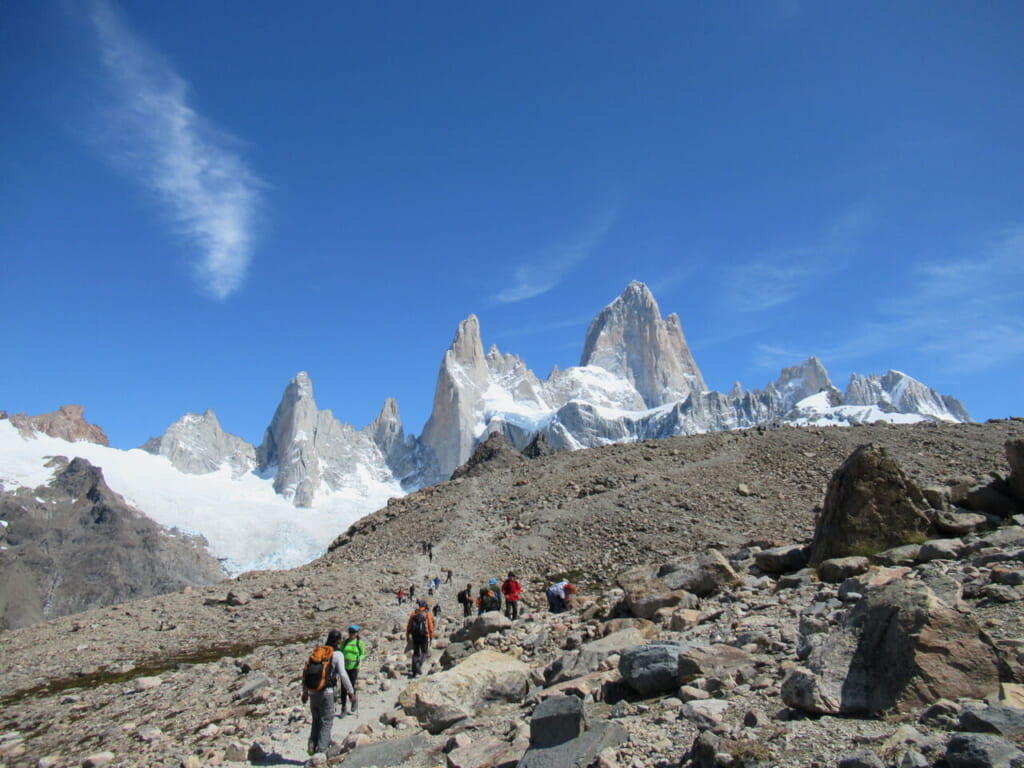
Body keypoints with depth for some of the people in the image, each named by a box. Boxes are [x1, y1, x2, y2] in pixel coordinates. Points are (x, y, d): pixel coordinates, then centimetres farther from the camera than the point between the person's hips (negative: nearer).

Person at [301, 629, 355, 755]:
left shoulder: (317, 651, 10)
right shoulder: (337, 655, -7)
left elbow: (306, 671, 12)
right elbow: (343, 675, -13)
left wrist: (305, 690, 20)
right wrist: (351, 692, -5)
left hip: (312, 692, 5)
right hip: (326, 692, -5)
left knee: (316, 721, 20)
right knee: (326, 722, 7)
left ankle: (312, 747, 18)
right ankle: (321, 750, 6)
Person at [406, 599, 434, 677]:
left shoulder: (413, 613, 7)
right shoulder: (428, 614, 0)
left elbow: (409, 625, 4)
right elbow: (430, 625, -5)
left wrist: (407, 635, 10)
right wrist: (431, 635, 1)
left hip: (415, 635, 3)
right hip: (424, 635, -3)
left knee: (416, 653, 12)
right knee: (424, 652, 8)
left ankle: (414, 671, 5)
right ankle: (419, 664, -19)